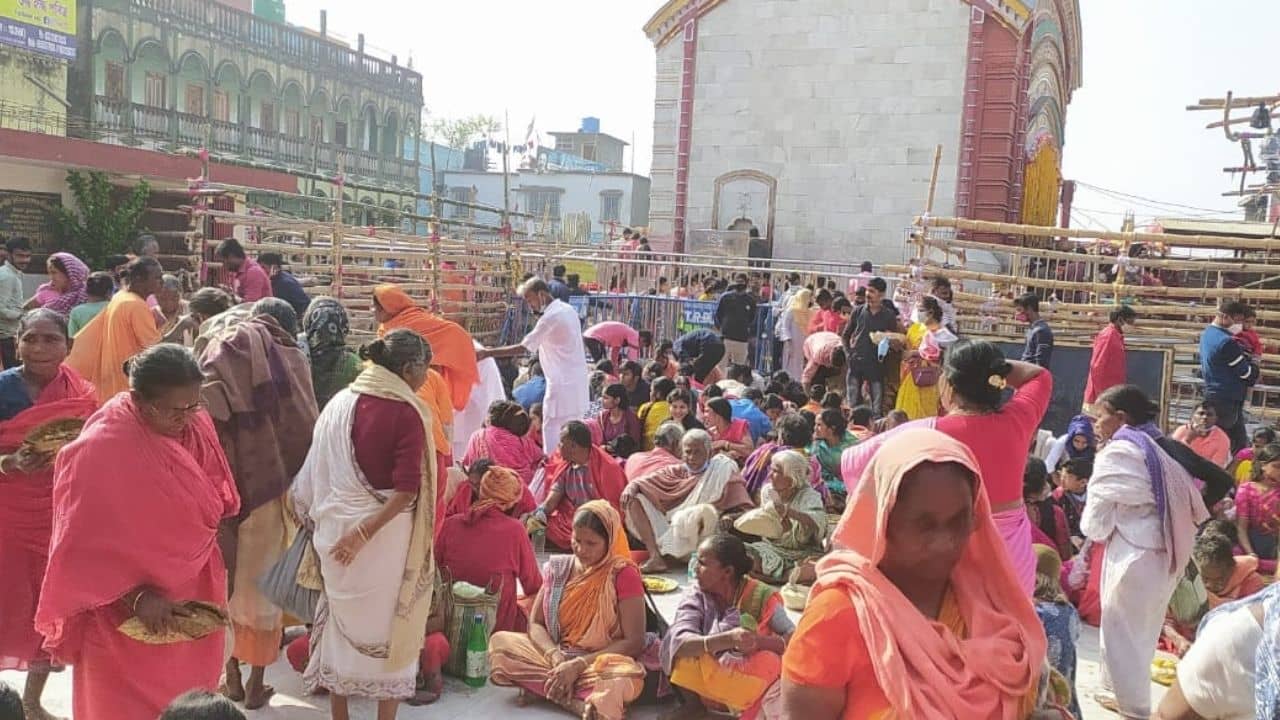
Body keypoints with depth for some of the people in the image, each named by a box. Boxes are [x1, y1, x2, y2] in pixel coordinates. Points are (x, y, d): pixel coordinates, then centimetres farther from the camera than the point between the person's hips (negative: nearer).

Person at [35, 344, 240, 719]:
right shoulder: (100, 449, -23)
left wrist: (219, 575, 7)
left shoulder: (197, 425, -6)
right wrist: (135, 596, -22)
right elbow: (86, 546, -17)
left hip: (193, 596, 5)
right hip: (124, 613, -5)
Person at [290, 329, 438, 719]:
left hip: (337, 527, 5)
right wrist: (364, 533, -17)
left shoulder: (338, 404, 2)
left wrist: (323, 518, 15)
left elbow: (315, 473, 7)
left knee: (342, 619, 18)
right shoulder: (406, 413, -14)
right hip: (387, 534, -5)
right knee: (390, 624, 11)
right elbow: (406, 489, -21)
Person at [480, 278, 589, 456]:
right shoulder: (569, 310, 11)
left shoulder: (550, 317, -17)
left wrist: (487, 353, -16)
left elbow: (522, 348, -18)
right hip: (577, 383, 9)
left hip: (562, 386, -9)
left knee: (552, 433, -4)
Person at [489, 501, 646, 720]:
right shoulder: (557, 568, 5)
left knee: (627, 676, -38)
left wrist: (578, 665, -19)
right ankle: (578, 702, -24)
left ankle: (540, 686, -24)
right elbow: (535, 624, 3)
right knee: (500, 641, -20)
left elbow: (634, 642, -12)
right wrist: (556, 657, -18)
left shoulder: (623, 574, -8)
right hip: (554, 656, 5)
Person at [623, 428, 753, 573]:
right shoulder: (677, 472, 16)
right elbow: (644, 480, 11)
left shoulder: (722, 468, 3)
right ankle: (655, 557, -22)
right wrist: (631, 487, -11)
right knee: (634, 499, -5)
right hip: (669, 531, 5)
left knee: (705, 512, -34)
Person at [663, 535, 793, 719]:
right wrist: (727, 639, -40)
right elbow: (679, 642, -23)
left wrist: (759, 641, -37)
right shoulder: (695, 594, -7)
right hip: (709, 686, 2)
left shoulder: (761, 597, -10)